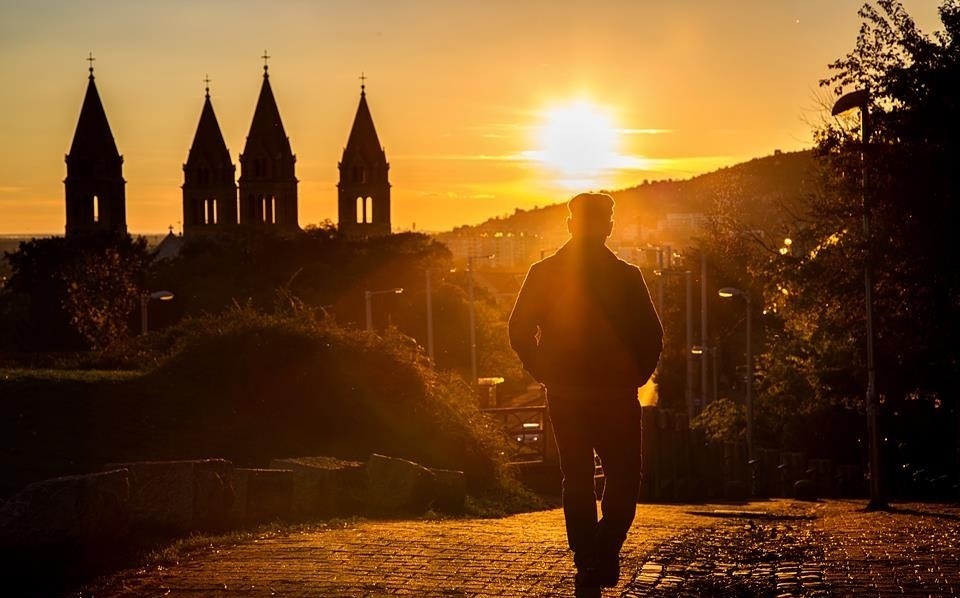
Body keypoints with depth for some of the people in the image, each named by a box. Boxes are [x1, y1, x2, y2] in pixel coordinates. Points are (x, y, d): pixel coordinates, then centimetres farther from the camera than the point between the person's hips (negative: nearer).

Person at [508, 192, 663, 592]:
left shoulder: (543, 273, -1)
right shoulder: (625, 275, -8)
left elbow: (520, 332, -2)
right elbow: (652, 336, -10)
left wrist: (544, 373, 8)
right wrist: (636, 375, 4)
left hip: (563, 395, 3)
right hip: (615, 395, -2)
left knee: (577, 481, 13)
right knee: (623, 480, 8)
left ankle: (586, 562, 13)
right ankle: (603, 556, -10)